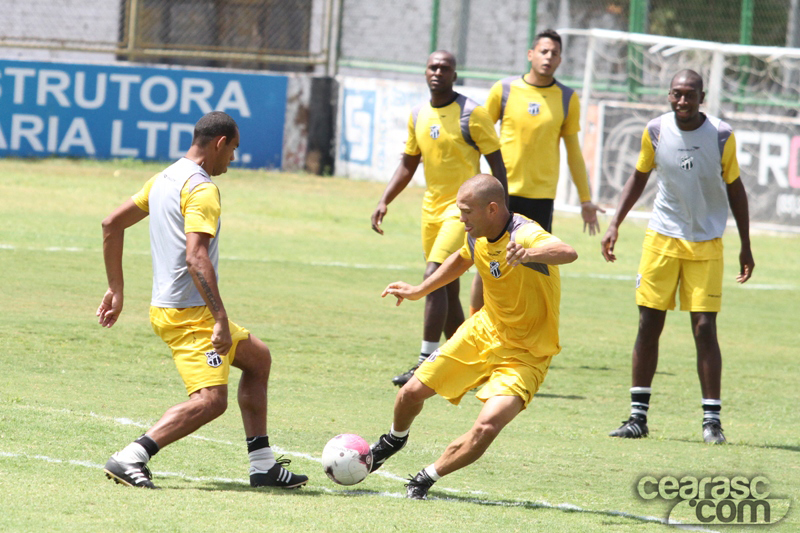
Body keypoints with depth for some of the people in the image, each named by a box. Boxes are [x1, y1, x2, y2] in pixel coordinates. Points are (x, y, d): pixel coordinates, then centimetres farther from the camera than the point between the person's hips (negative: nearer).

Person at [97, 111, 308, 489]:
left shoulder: (164, 179, 15)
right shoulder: (202, 190, -15)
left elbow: (112, 224, 20)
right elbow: (196, 256, -28)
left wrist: (116, 288, 24)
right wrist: (221, 318, -30)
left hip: (166, 307, 11)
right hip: (188, 313, -11)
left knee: (258, 357, 22)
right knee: (211, 399, -20)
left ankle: (263, 466, 21)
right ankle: (129, 459, -26)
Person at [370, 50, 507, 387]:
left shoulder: (472, 114, -10)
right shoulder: (418, 115, 9)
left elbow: (497, 163, -8)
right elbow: (408, 164, 18)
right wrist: (384, 202, 7)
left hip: (463, 208, -7)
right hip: (431, 208, 7)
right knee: (447, 289, 10)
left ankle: (427, 362, -19)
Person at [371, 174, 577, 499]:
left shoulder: (525, 235, -30)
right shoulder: (477, 236, -6)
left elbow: (568, 253, -54)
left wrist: (529, 254, -74)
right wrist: (419, 291, 21)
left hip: (525, 356, -7)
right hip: (484, 332, 7)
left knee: (487, 426, -27)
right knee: (413, 391, 11)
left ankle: (426, 479, -4)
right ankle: (395, 440, 47)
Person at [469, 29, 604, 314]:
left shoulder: (567, 98, 5)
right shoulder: (504, 89, 1)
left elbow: (573, 151, 13)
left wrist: (586, 199, 13)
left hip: (541, 194, 1)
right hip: (502, 192, 0)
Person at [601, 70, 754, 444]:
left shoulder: (721, 136, -9)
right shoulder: (656, 131, -4)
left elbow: (735, 188, 2)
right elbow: (639, 178, 11)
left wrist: (745, 245, 4)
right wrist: (615, 224, 3)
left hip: (706, 244, -2)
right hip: (661, 239, 2)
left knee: (705, 329, -7)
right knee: (649, 325, 1)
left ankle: (712, 420, -1)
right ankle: (638, 415, 8)